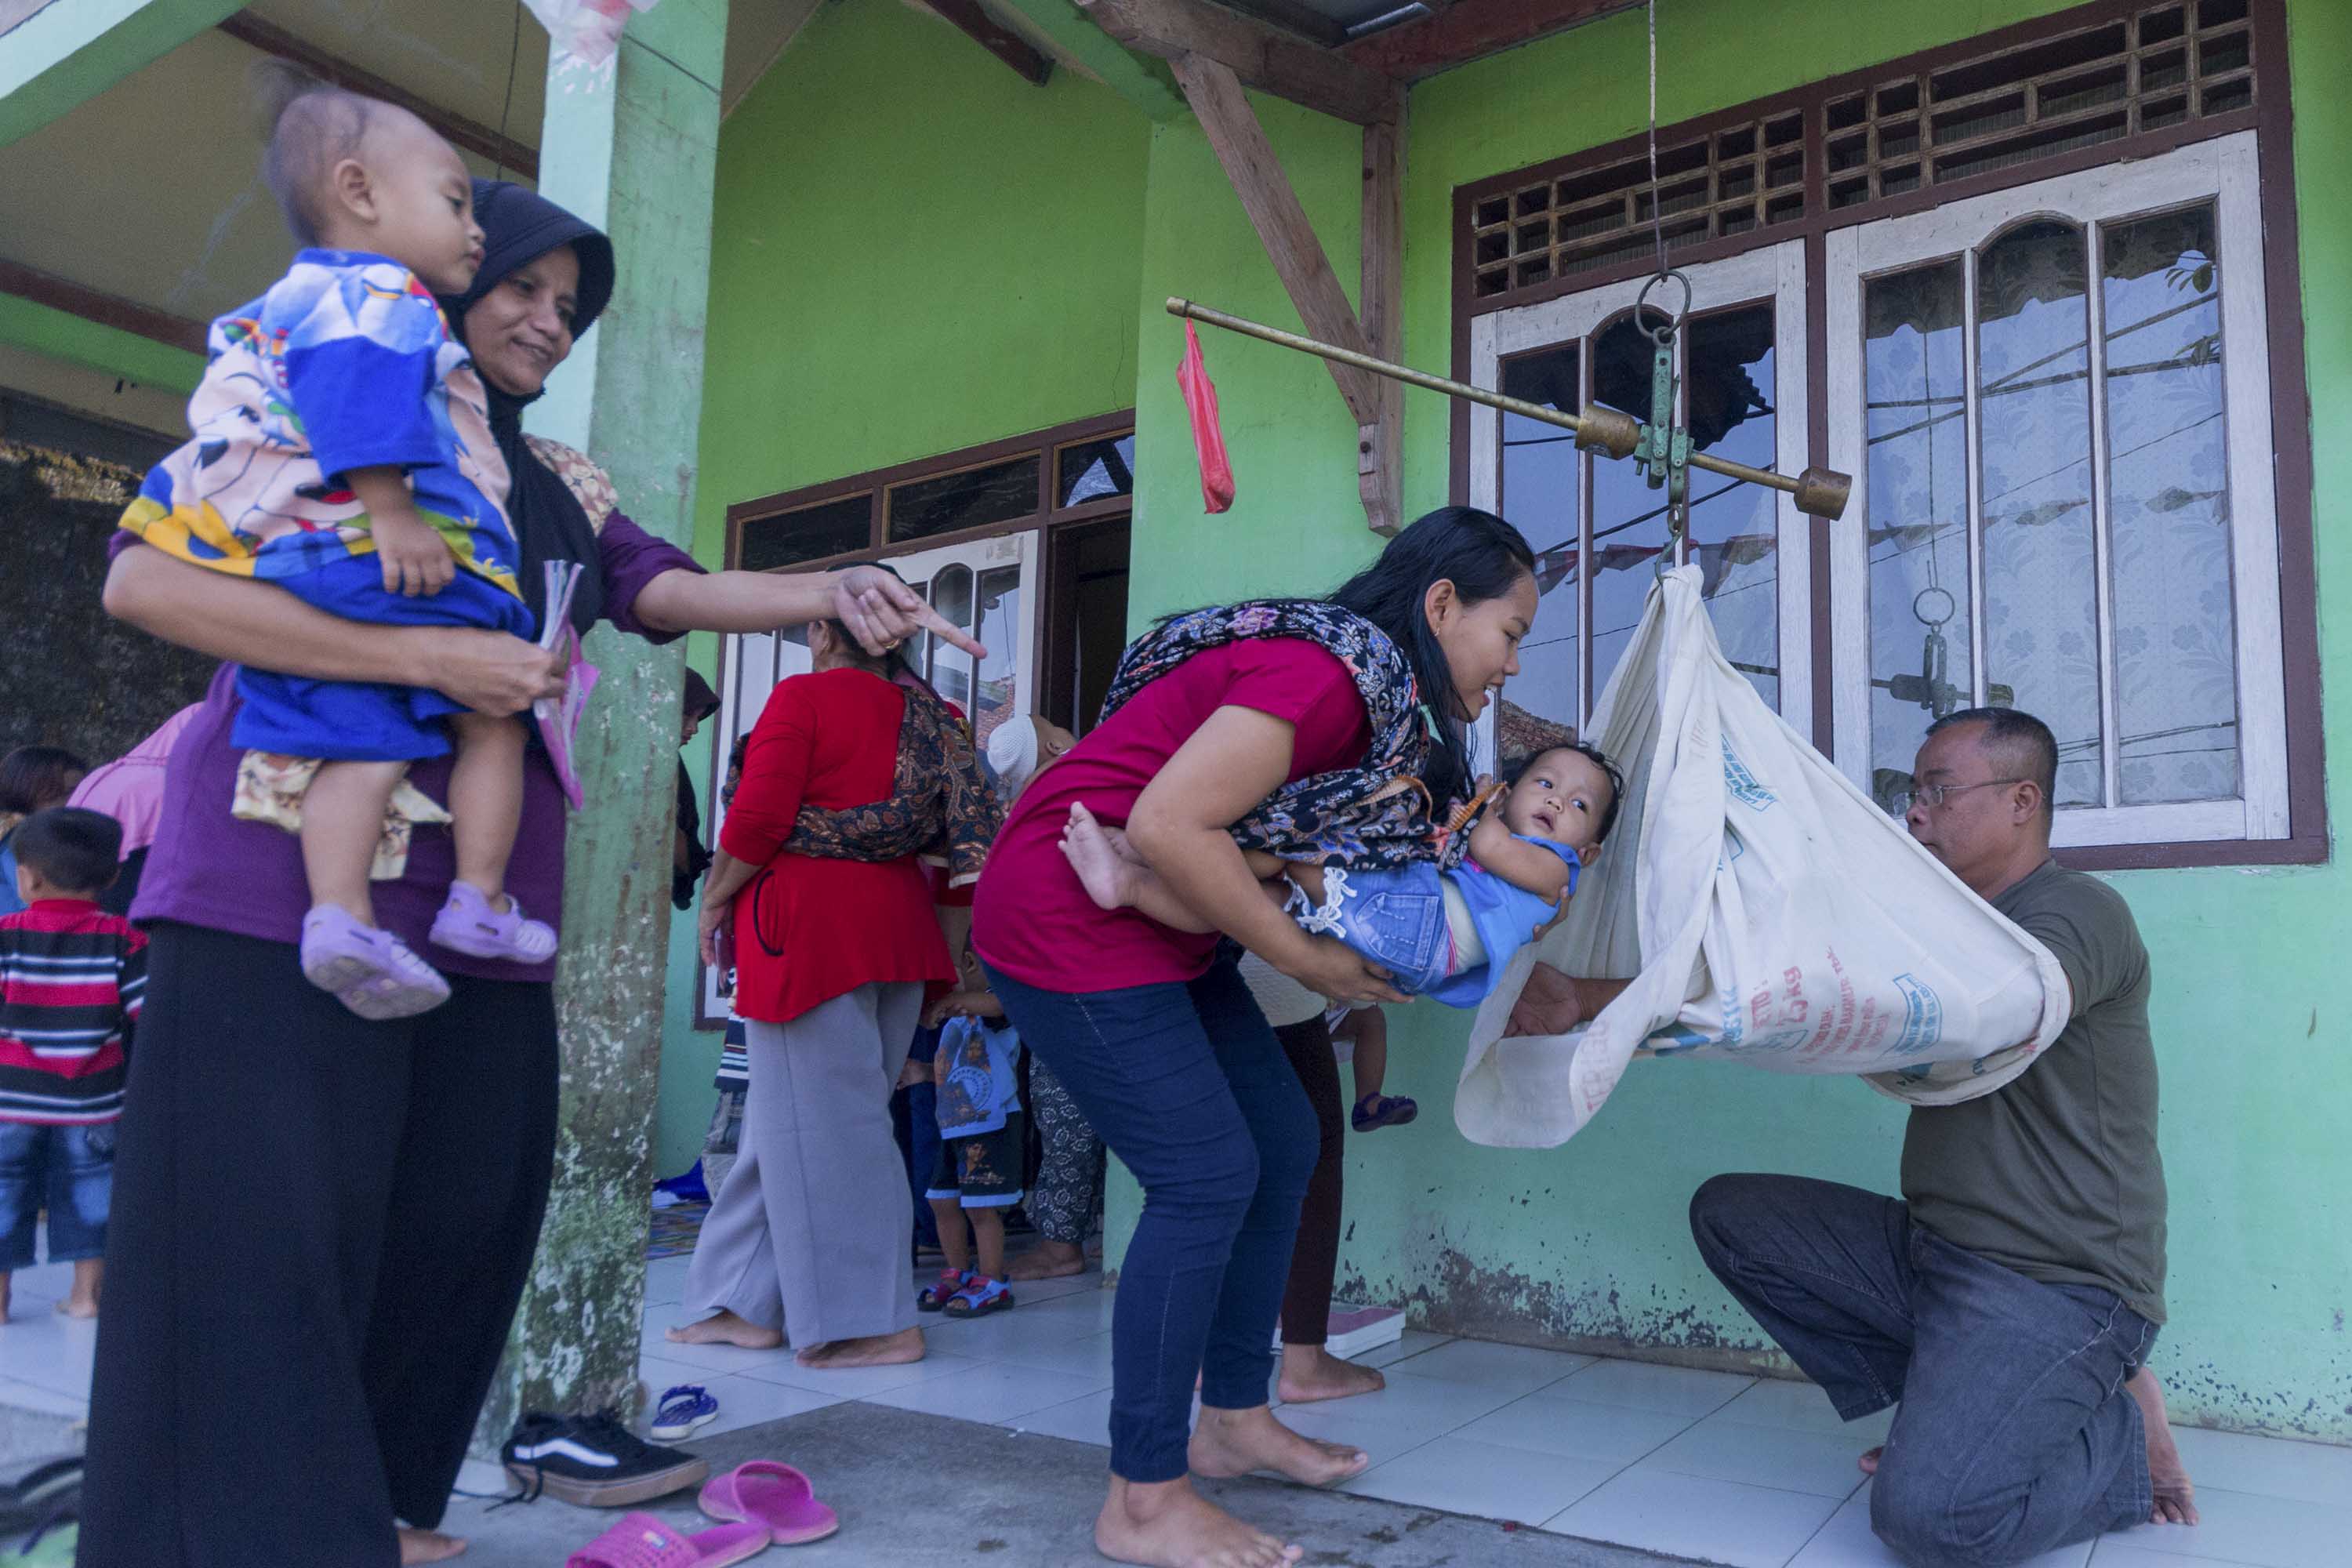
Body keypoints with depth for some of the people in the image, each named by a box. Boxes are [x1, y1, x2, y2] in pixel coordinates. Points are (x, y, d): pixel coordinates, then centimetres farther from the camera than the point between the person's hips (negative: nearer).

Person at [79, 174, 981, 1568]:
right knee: (268, 1229, -5)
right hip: (286, 888, -6)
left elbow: (665, 589, 3)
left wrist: (830, 594, -15)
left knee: (463, 1209, 8)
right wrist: (431, 657, -20)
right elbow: (147, 578, -13)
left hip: (480, 906, 6)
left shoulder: (555, 486, 18)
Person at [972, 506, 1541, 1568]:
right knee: (1207, 1180, -10)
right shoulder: (1327, 669, -22)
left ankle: (1233, 1420, 25)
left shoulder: (1377, 685, 9)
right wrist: (1308, 961, -20)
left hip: (1161, 930, 10)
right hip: (1070, 919, -10)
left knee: (1282, 1145, 11)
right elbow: (1166, 825, -28)